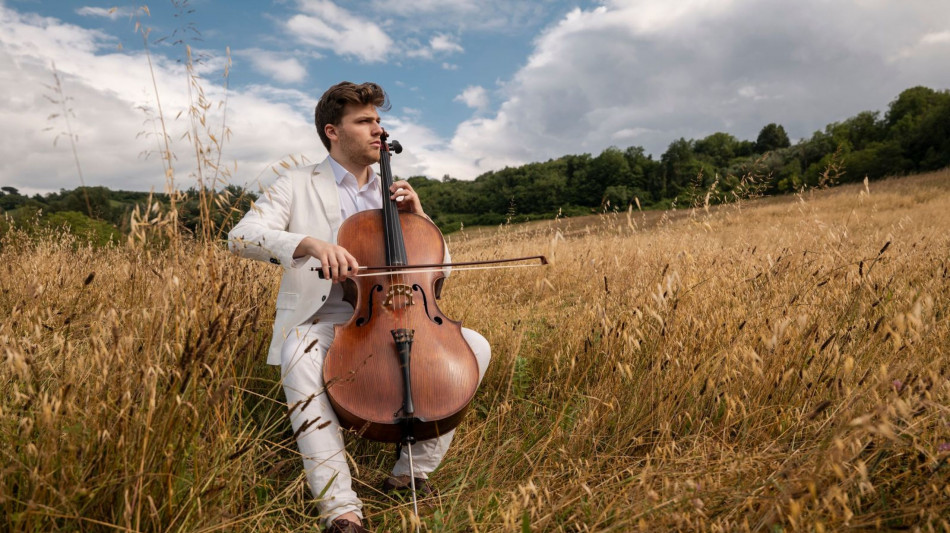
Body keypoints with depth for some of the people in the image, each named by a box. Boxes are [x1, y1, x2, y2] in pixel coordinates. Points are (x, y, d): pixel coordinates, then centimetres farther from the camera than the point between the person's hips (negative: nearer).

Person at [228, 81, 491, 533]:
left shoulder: (391, 194, 16)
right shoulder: (298, 185, 4)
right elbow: (242, 236, -14)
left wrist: (417, 217, -4)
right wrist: (311, 243, -32)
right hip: (320, 323, -4)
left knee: (475, 346, -14)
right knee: (301, 356, -38)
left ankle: (413, 470, -6)